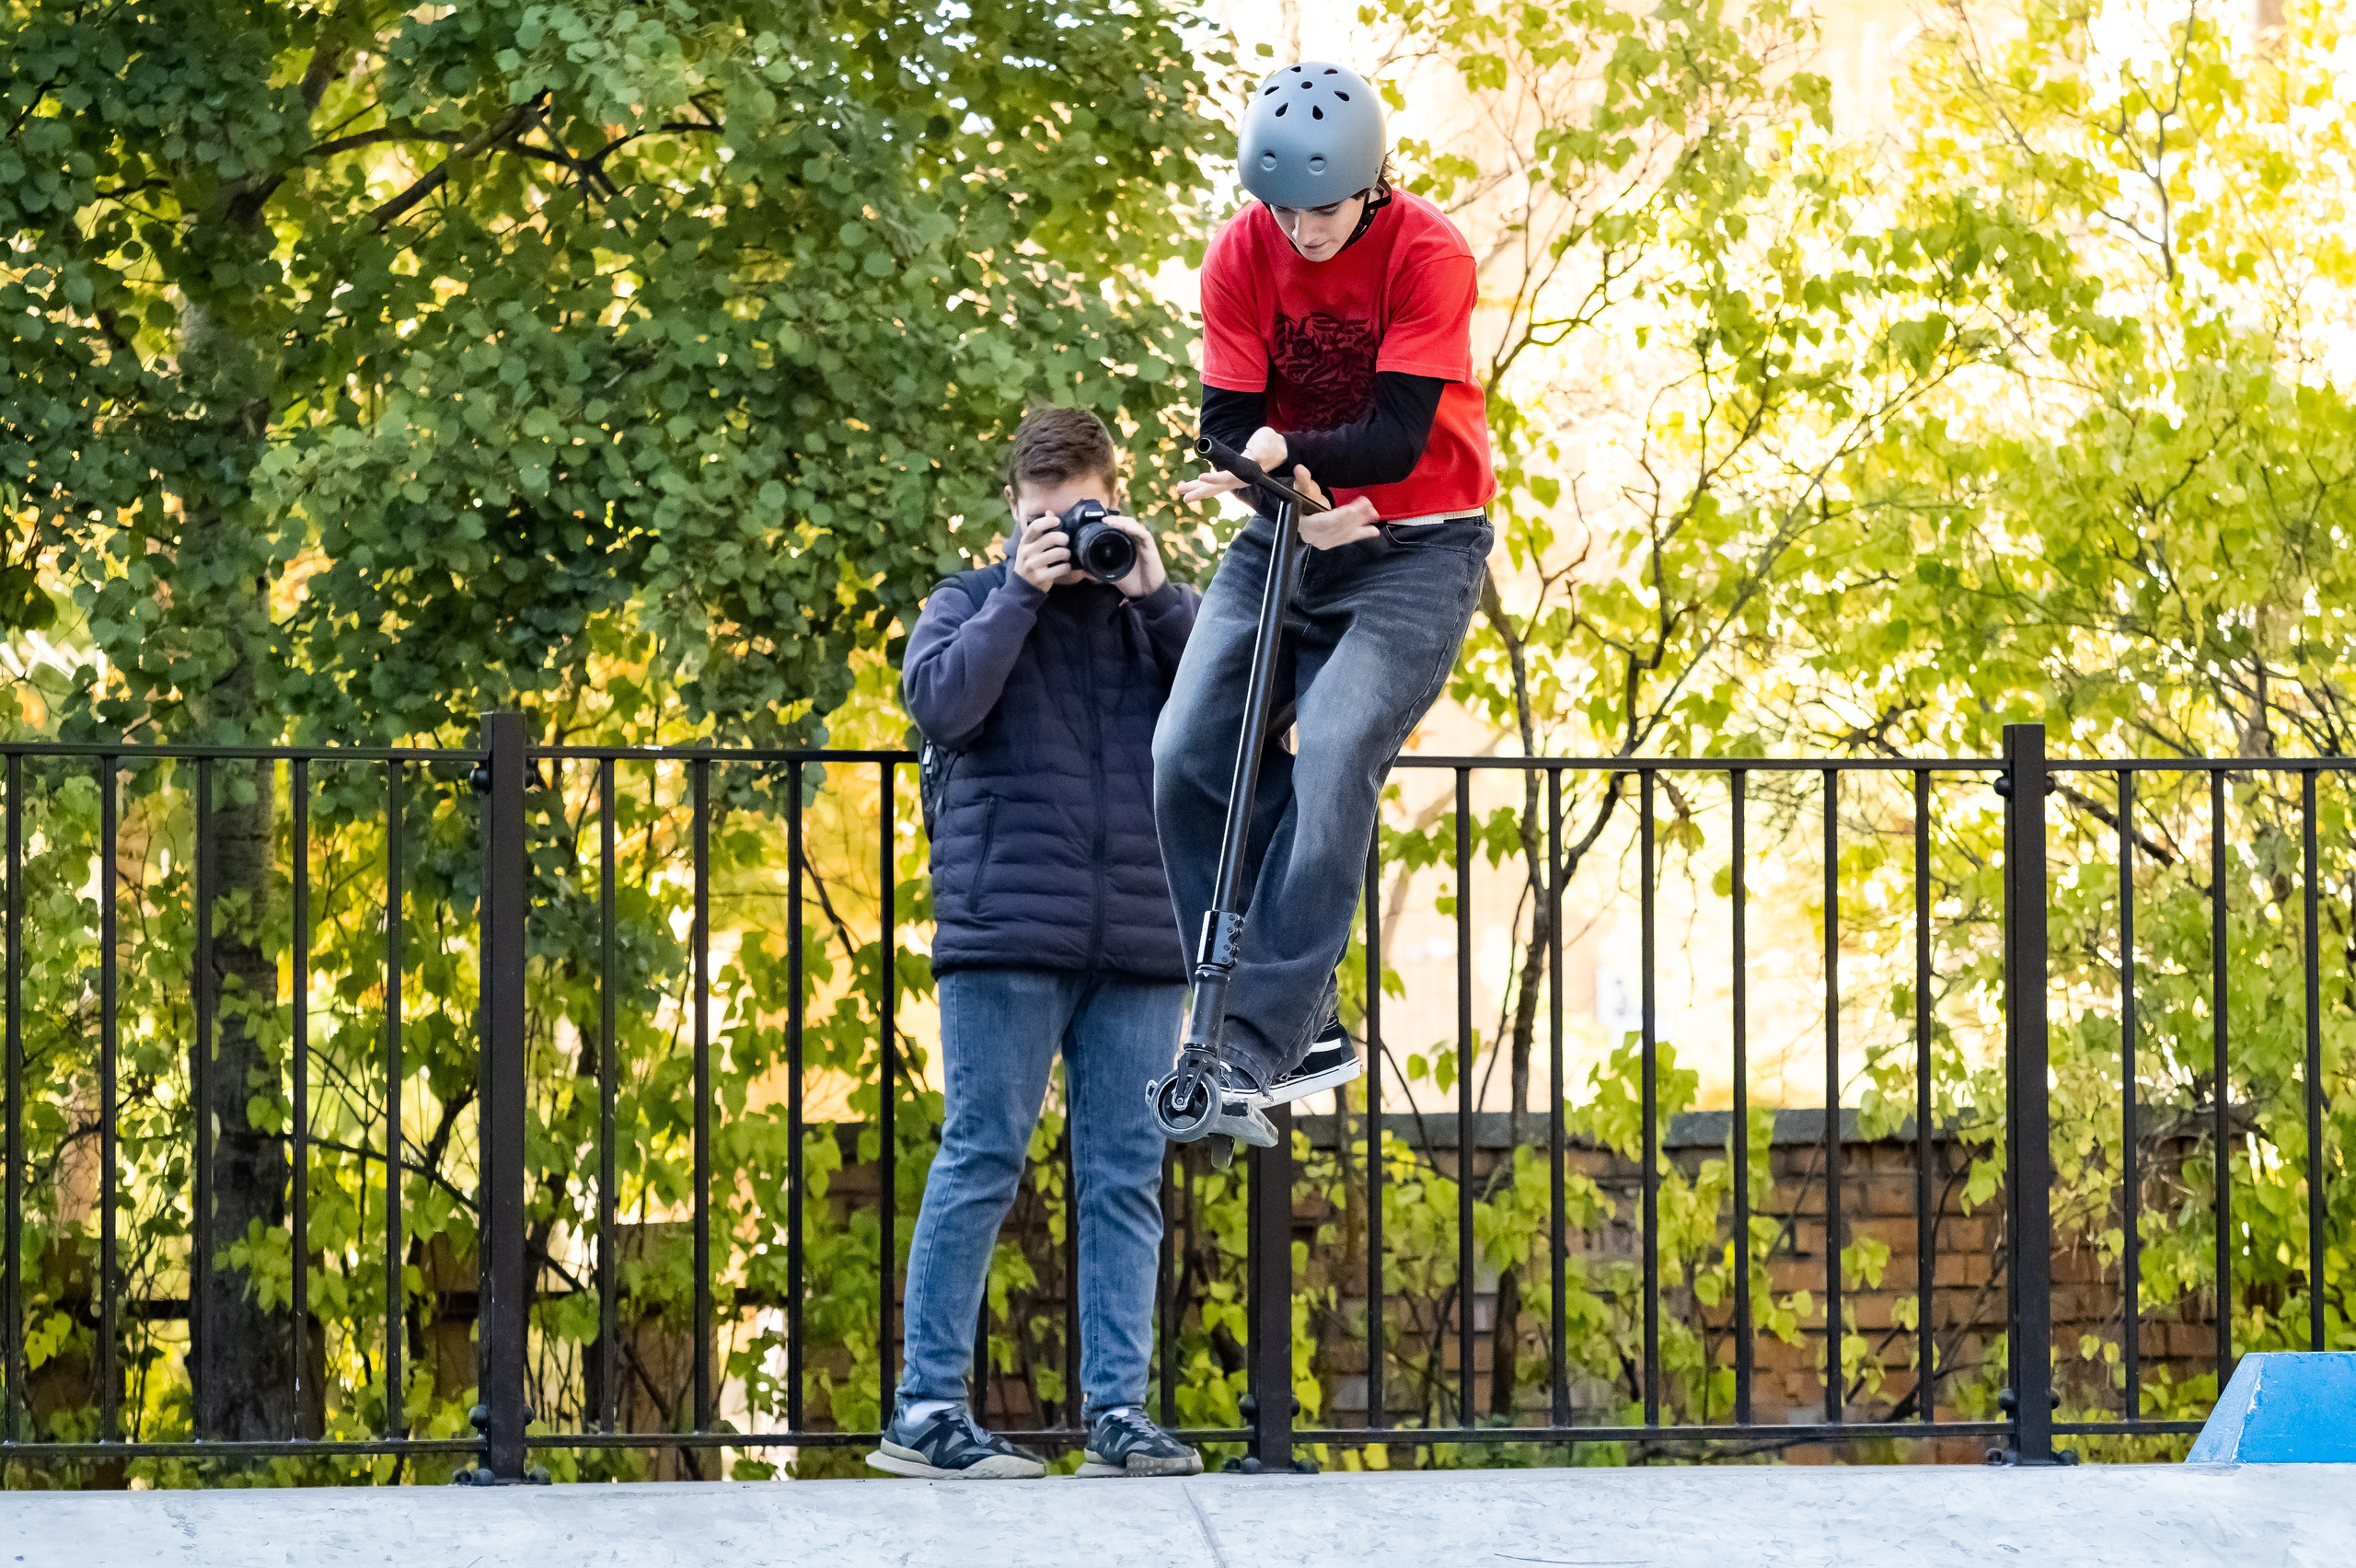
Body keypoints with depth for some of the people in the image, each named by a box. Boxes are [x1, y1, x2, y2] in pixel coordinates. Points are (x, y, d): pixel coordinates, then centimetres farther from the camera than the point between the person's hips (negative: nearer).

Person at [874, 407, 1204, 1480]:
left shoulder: (1151, 609, 17)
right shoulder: (973, 603, 11)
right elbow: (940, 703, -8)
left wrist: (1158, 597, -5)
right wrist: (1022, 592, -7)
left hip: (1137, 941, 3)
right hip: (1006, 934, -3)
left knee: (1126, 1176, 1)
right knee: (982, 1159, -4)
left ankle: (1116, 1409, 3)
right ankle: (925, 1410, -1)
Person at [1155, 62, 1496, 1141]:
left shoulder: (1427, 254, -17)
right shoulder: (1241, 255, -6)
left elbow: (1397, 439, -22)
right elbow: (1228, 425, -7)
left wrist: (1283, 453, -37)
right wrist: (1301, 494, -26)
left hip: (1415, 551, -4)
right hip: (1287, 536, 4)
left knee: (1332, 763, -23)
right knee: (1185, 760, -12)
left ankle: (1257, 1046, -23)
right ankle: (1304, 1025, -4)